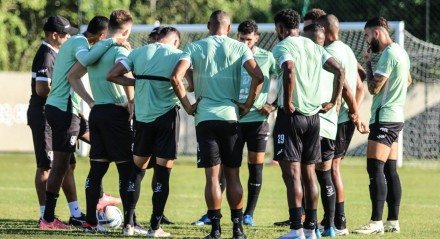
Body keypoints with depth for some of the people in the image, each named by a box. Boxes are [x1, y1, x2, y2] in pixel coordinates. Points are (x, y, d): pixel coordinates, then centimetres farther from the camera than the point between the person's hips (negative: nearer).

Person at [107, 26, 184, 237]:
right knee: (163, 172, 2)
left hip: (142, 116, 3)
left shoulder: (139, 52, 6)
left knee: (137, 168, 14)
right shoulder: (178, 55, -2)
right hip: (167, 116, -3)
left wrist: (137, 83, 9)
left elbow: (112, 75, 2)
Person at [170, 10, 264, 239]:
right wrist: (248, 104, 1)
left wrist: (187, 105, 0)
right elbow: (258, 76, -10)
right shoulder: (239, 48, 3)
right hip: (230, 116, 1)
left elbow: (176, 77, -10)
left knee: (212, 175, 0)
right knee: (233, 175, 8)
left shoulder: (194, 48, 3)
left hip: (204, 117, 0)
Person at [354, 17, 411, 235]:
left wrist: (367, 62, -6)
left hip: (384, 118, -10)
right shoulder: (400, 52, 15)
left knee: (375, 169, -13)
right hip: (396, 117, 10)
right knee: (390, 170, 11)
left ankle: (376, 222, -18)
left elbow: (374, 88, -17)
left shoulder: (389, 54, -15)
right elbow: (408, 80, 34)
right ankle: (393, 221, 11)